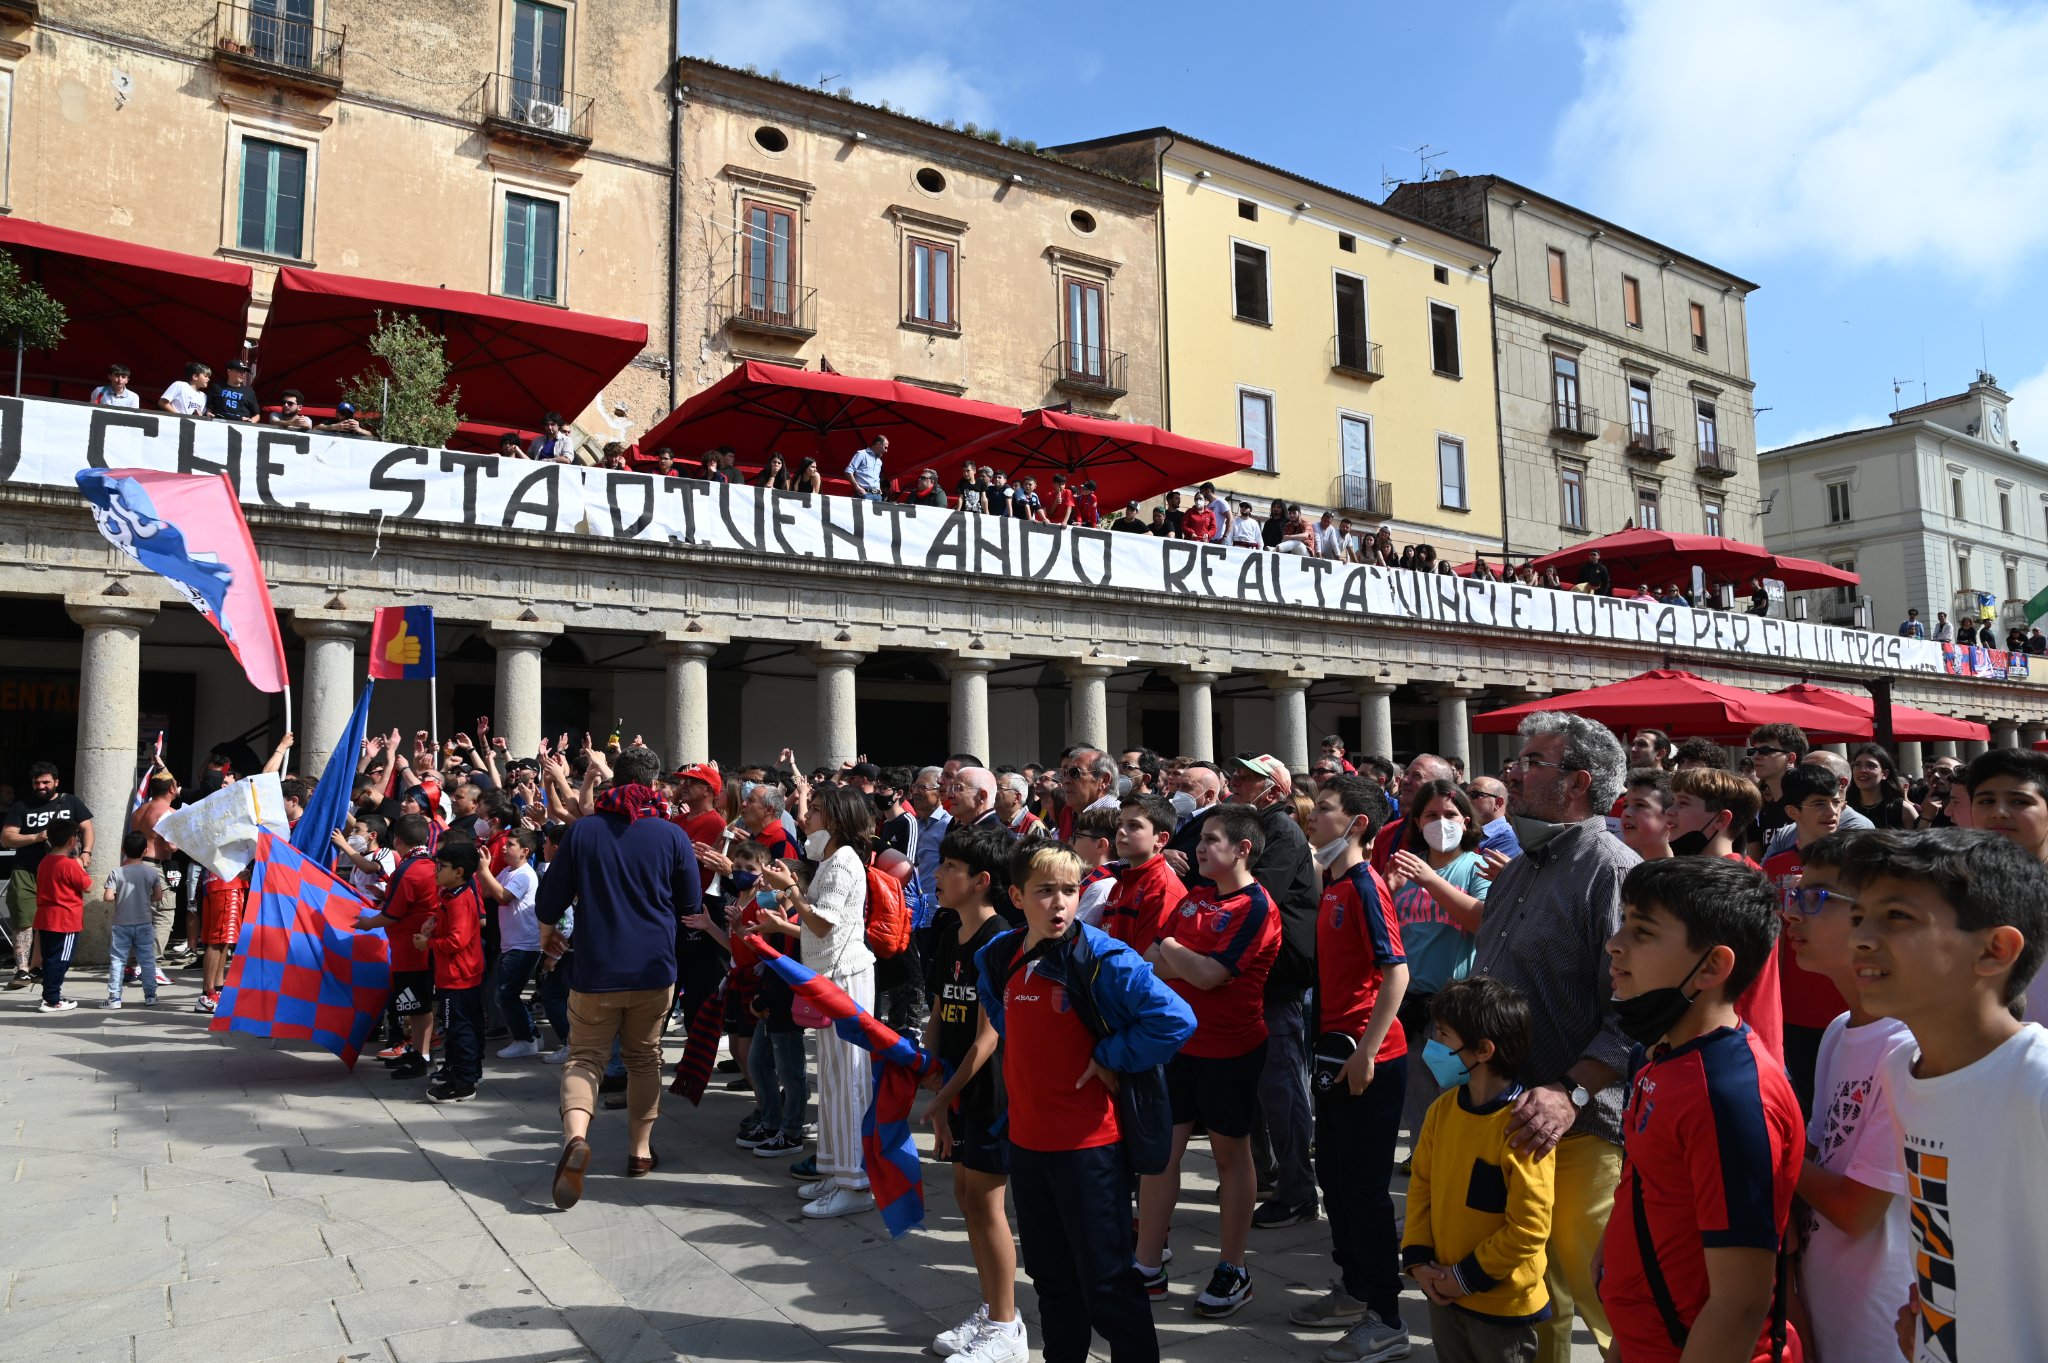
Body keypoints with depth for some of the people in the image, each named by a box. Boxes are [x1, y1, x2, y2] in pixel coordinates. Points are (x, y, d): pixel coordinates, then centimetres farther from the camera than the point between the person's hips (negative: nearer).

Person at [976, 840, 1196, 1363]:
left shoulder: (1103, 958, -18)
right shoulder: (999, 958, 1)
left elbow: (1176, 1019, -25)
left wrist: (1110, 1057, -17)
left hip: (1089, 1143, -6)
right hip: (1026, 1138, 6)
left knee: (1106, 1281, 4)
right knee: (1050, 1275, 20)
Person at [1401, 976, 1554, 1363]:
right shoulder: (1442, 1109, -2)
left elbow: (1529, 1226, -22)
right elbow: (1421, 1185, 6)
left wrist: (1468, 1277, -16)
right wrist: (1418, 1259, -4)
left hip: (1504, 1305, -6)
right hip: (1444, 1293, 6)